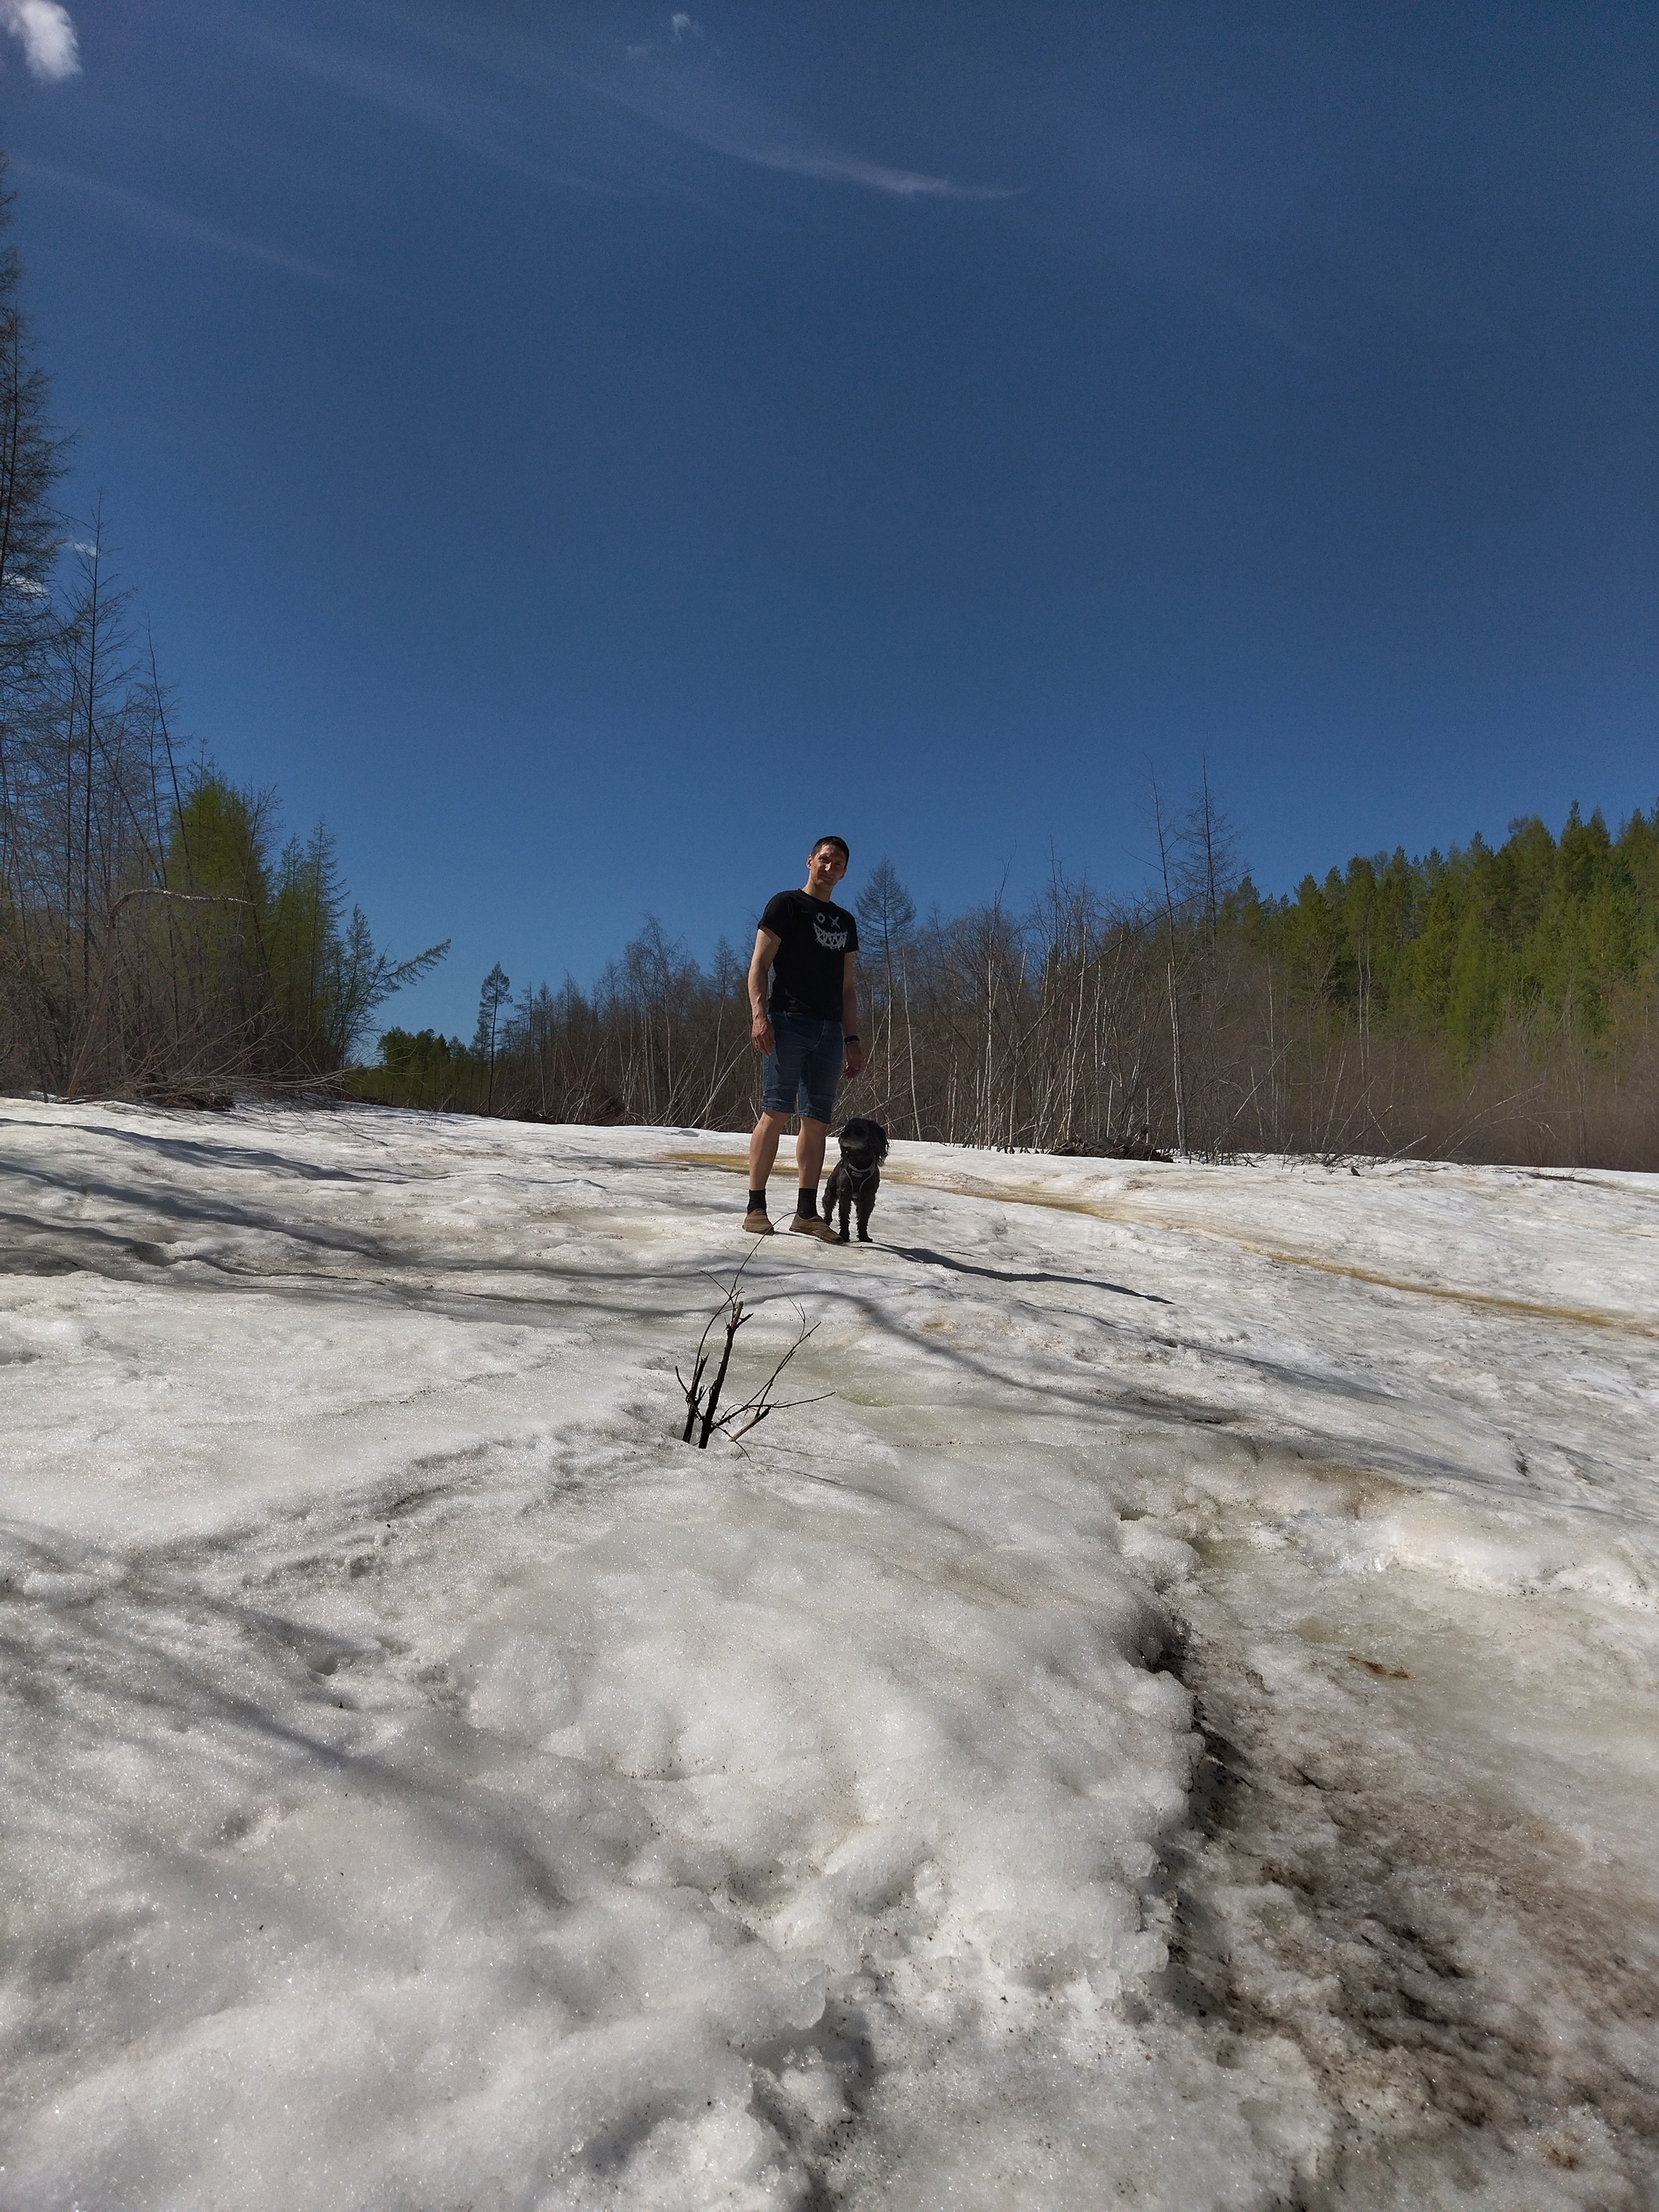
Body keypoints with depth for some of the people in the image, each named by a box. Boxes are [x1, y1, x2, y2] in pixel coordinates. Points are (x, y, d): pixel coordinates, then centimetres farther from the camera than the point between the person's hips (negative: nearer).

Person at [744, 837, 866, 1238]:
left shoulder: (845, 922, 23)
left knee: (818, 1120, 3)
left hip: (830, 1030, 6)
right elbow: (759, 964, -3)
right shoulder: (786, 904, 5)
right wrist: (759, 1014, -17)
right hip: (790, 1021, -6)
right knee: (776, 1111, -12)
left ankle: (807, 1212, 7)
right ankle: (756, 1208, -10)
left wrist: (852, 1039, 16)